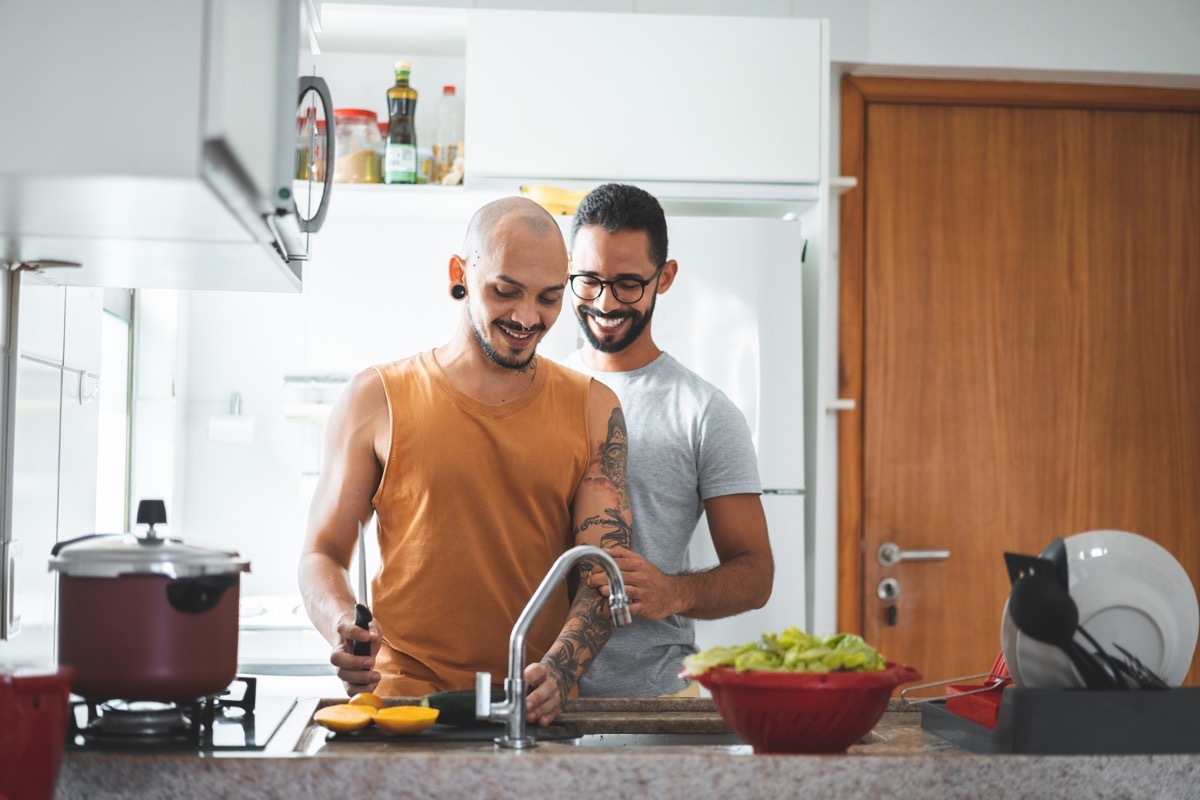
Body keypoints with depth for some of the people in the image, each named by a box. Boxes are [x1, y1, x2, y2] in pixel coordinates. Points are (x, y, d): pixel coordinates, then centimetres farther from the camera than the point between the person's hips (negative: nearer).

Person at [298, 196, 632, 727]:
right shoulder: (377, 400, 7)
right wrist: (344, 629, -12)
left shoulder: (593, 410, 10)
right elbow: (322, 553, 10)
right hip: (402, 697, -1)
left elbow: (606, 568, 4)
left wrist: (557, 672, -15)